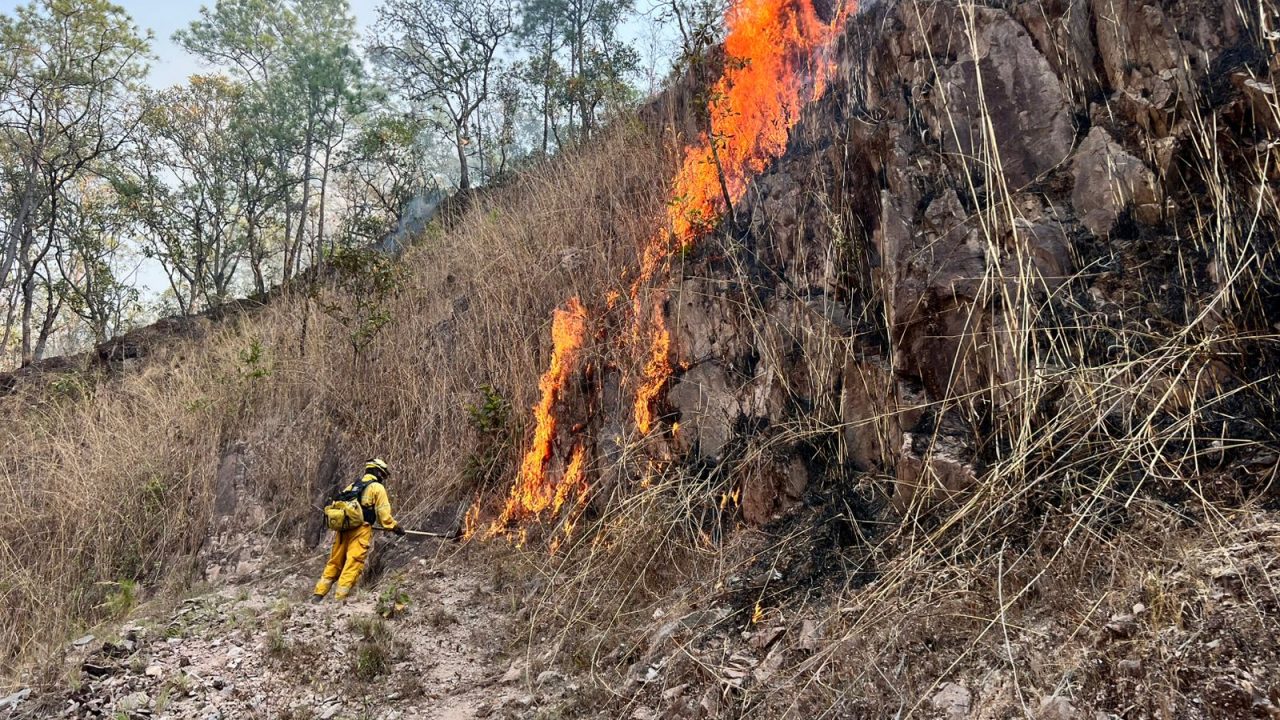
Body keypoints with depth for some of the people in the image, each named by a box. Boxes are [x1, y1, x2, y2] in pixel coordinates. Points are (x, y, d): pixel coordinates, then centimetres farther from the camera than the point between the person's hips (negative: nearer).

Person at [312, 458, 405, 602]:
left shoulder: (352, 486, 22)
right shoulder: (377, 488, 2)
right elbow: (383, 514, -4)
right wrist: (395, 527, 6)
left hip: (342, 529, 7)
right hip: (360, 530, -7)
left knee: (334, 563, 13)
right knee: (353, 565, -6)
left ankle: (318, 595, 11)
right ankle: (340, 599, -10)